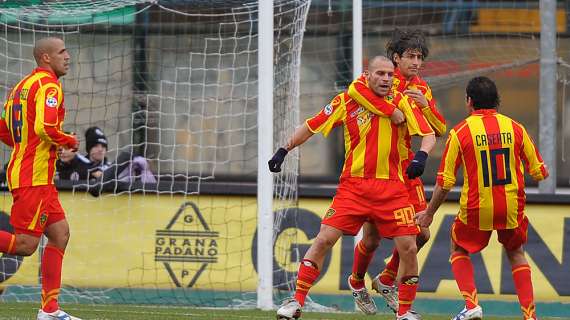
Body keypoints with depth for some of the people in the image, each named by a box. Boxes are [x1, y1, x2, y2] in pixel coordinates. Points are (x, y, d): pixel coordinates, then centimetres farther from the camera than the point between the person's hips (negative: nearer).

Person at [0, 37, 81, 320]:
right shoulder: (49, 86, -11)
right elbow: (45, 128, -25)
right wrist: (69, 142, -8)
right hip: (34, 177, -10)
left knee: (60, 233, 9)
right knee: (25, 244, -11)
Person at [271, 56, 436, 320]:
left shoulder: (402, 102, 1)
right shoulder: (347, 101, 0)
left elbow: (428, 134, -1)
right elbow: (311, 127, 9)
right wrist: (284, 151, 6)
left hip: (392, 187, 1)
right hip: (353, 186, -1)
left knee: (408, 248, -6)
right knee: (324, 240, -10)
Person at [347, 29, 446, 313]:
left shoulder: (422, 89, 11)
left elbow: (439, 130, 7)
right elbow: (356, 89, -31)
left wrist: (425, 105, -11)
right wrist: (392, 111, -33)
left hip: (407, 170, 6)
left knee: (420, 234, 0)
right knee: (372, 239, 0)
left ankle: (386, 281, 23)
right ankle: (356, 283, 30)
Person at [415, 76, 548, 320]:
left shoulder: (460, 132, -7)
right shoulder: (515, 128, -1)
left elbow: (445, 182, -5)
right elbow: (539, 172, 4)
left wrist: (429, 213, 7)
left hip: (476, 209, -2)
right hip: (512, 208, 2)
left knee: (459, 249, 22)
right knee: (516, 253, 25)